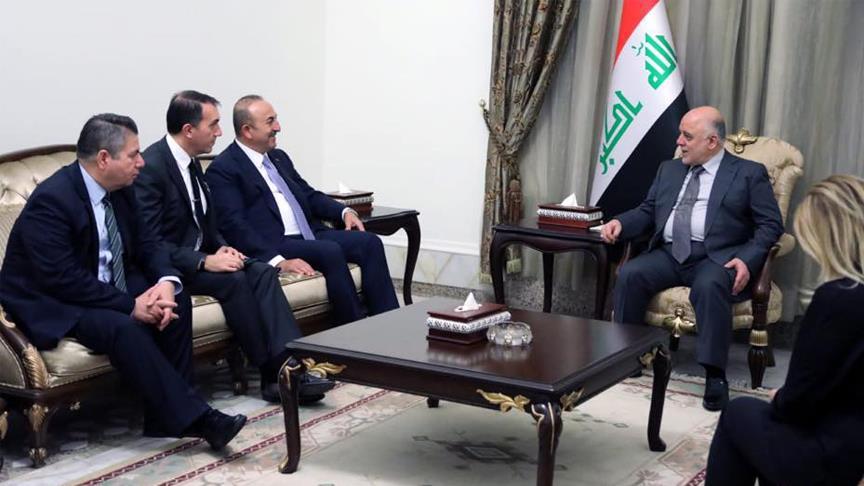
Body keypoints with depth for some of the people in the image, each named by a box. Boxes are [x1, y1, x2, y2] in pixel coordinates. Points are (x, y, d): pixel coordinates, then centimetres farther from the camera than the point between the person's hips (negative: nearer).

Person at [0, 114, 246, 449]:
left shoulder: (120, 190, 0)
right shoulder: (51, 200, -24)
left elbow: (144, 245, 7)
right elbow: (63, 280, -28)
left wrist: (167, 281, -16)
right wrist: (131, 305, -27)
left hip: (107, 288, 8)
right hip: (51, 304, -8)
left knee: (176, 301, -13)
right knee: (122, 327, -33)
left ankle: (167, 417, -11)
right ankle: (192, 417, -26)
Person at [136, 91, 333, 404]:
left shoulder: (191, 162, 10)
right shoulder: (150, 167, -18)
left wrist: (222, 248, -1)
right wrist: (205, 261, -26)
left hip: (199, 256, 8)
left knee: (262, 272, -15)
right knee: (233, 279, -29)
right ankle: (273, 374, -19)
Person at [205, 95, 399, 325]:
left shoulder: (279, 157, 20)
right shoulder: (223, 169, -5)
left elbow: (309, 194, 27)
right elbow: (235, 226, -15)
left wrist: (344, 211, 7)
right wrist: (278, 261, -26)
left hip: (310, 235, 8)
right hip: (273, 246, -8)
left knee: (370, 242, -13)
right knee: (331, 251, -31)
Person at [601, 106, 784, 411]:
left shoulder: (749, 174, 6)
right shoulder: (669, 170, 21)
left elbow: (771, 224, 0)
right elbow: (647, 212, 18)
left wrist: (748, 260, -17)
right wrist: (621, 223, -4)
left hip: (716, 257, -4)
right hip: (668, 254, 5)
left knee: (708, 286, -37)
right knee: (628, 274, -23)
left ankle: (715, 376, -30)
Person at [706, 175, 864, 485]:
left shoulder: (839, 298, -23)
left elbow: (798, 400, -16)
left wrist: (779, 401, 5)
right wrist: (785, 400, 10)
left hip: (837, 461, -7)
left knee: (740, 412, 15)